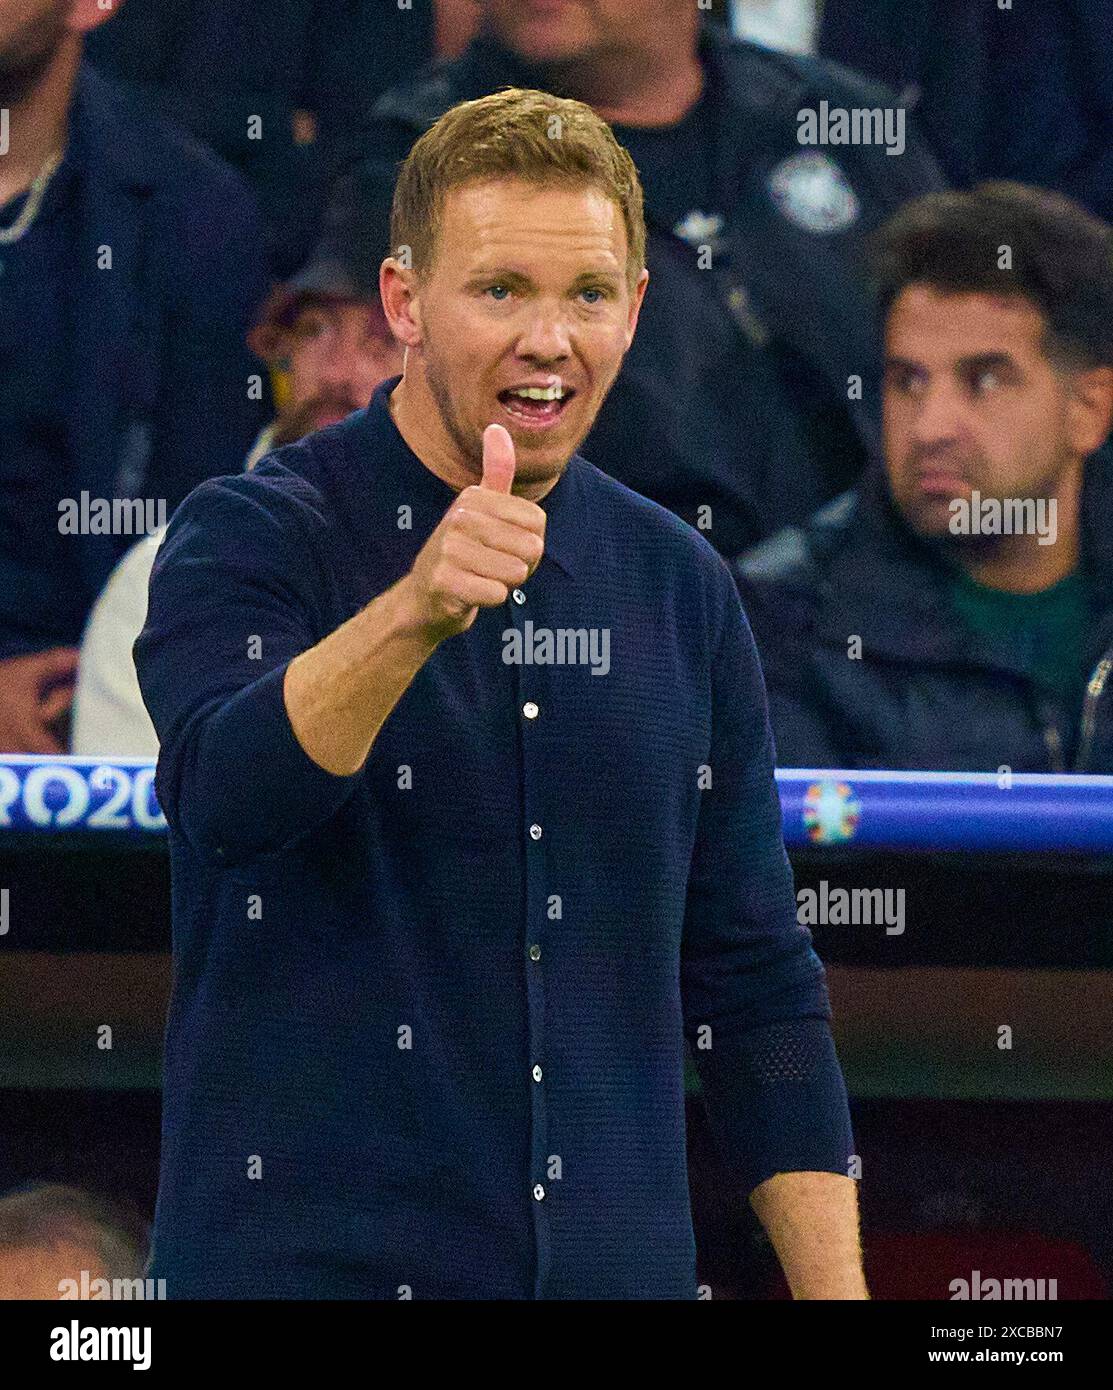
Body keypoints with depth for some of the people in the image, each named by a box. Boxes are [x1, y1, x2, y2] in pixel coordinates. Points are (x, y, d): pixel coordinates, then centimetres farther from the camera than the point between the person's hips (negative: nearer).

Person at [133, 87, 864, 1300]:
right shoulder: (251, 538, -6)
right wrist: (415, 612, -41)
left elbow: (756, 983, 12)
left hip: (614, 1256, 4)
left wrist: (836, 1289, 4)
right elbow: (228, 794, -26)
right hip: (308, 1257, -4)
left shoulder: (677, 587, 8)